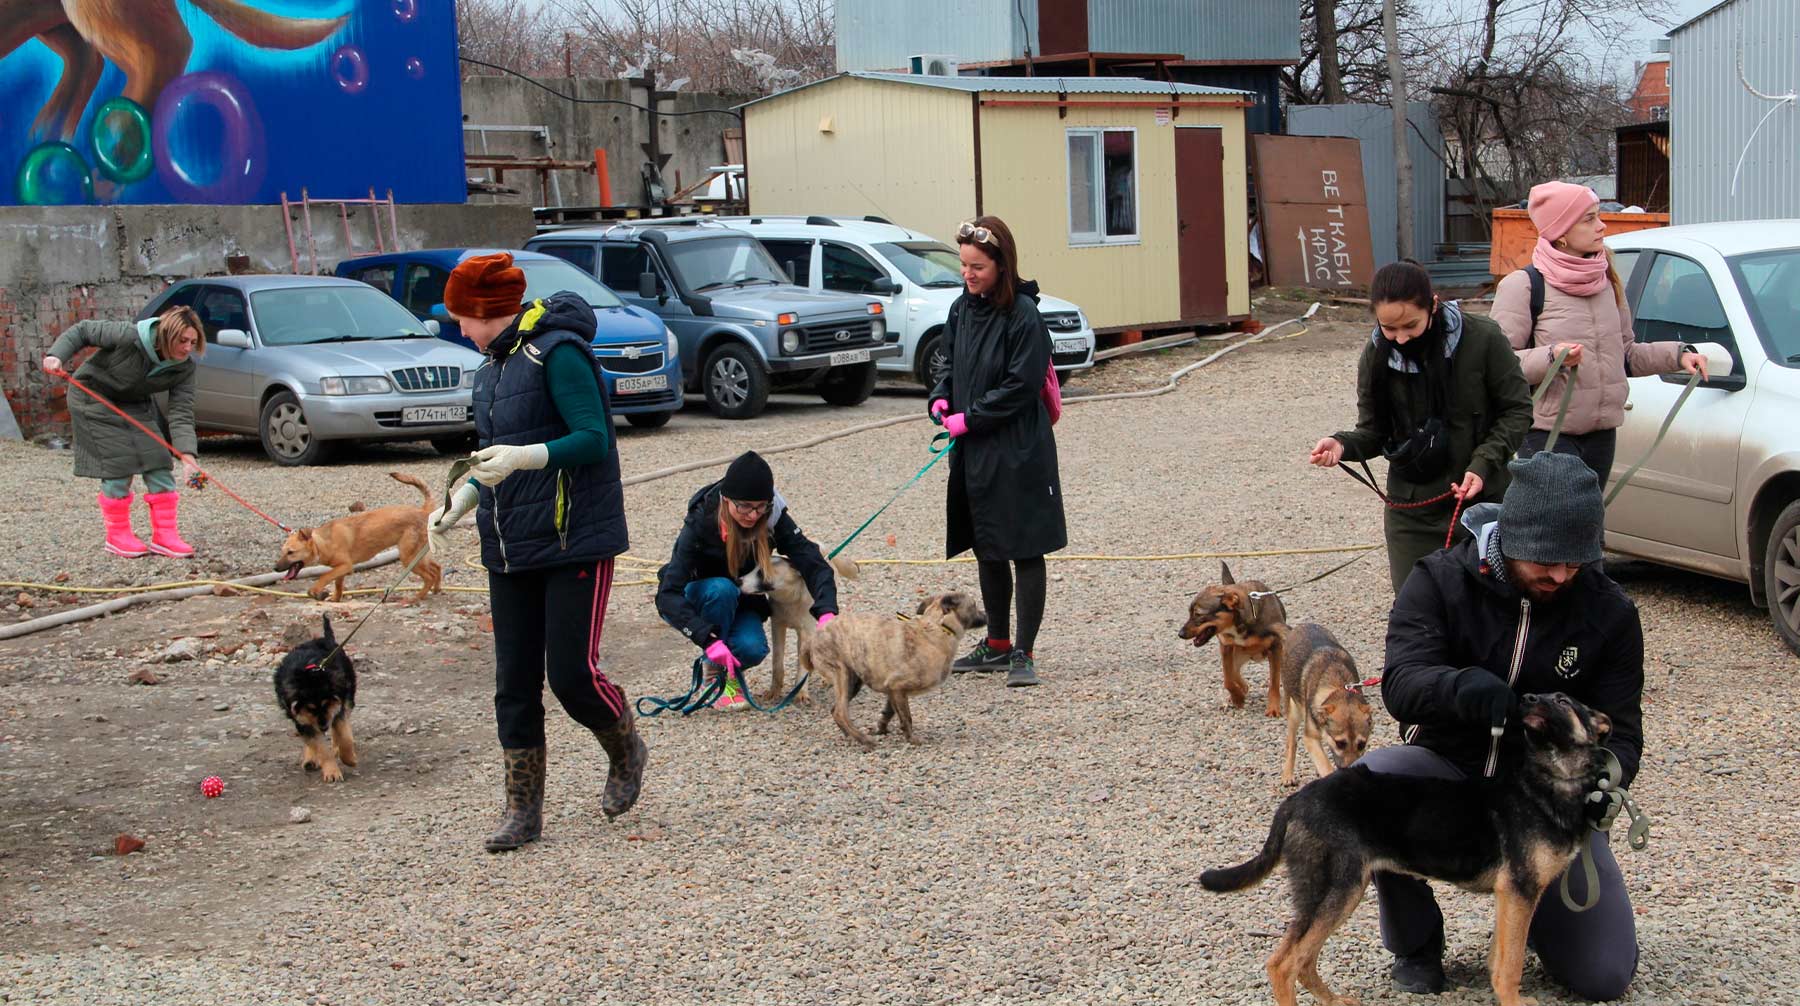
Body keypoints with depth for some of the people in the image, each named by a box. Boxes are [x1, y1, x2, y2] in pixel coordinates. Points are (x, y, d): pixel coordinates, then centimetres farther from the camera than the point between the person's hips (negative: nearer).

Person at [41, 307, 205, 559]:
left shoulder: (184, 368, -18)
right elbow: (82, 330, -16)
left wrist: (187, 455, -37)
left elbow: (181, 415, -24)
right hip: (94, 397, -5)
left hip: (138, 405, 5)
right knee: (118, 468, -11)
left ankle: (165, 535, 1)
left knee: (159, 464, -5)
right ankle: (118, 536, 4)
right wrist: (56, 355, -30)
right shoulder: (128, 337, -31)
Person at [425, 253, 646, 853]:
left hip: (574, 543, -8)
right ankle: (523, 810, 16)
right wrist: (459, 502, 8)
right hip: (509, 550, 8)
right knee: (514, 686, 6)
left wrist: (527, 456, -33)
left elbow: (594, 439, -19)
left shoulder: (558, 354, -12)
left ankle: (627, 755, 23)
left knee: (573, 675, -7)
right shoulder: (492, 368, 16)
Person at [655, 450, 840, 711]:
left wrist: (826, 612, -44)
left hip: (742, 602, 2)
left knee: (752, 649, -29)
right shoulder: (700, 523, -30)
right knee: (722, 590, -36)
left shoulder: (773, 517, -21)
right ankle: (716, 673, -17)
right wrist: (709, 640, -47)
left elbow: (812, 562, -24)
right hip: (696, 600, -2)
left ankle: (713, 663, 4)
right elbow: (668, 594, -35)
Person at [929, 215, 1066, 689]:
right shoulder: (962, 309, 8)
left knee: (1025, 551, -1)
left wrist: (970, 418, -15)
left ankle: (1023, 653, 4)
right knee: (987, 551, 16)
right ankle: (996, 644, 28)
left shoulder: (1023, 315, -14)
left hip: (1018, 453, -8)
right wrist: (940, 397, -1)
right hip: (973, 453, 8)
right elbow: (948, 361, 18)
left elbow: (1022, 387, -16)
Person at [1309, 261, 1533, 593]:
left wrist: (1484, 464, -15)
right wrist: (1343, 445, -16)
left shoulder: (1482, 339, -12)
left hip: (1483, 502, -2)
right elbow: (1374, 432, 6)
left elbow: (1517, 410, -2)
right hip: (1411, 512, 2)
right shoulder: (1376, 356, -2)